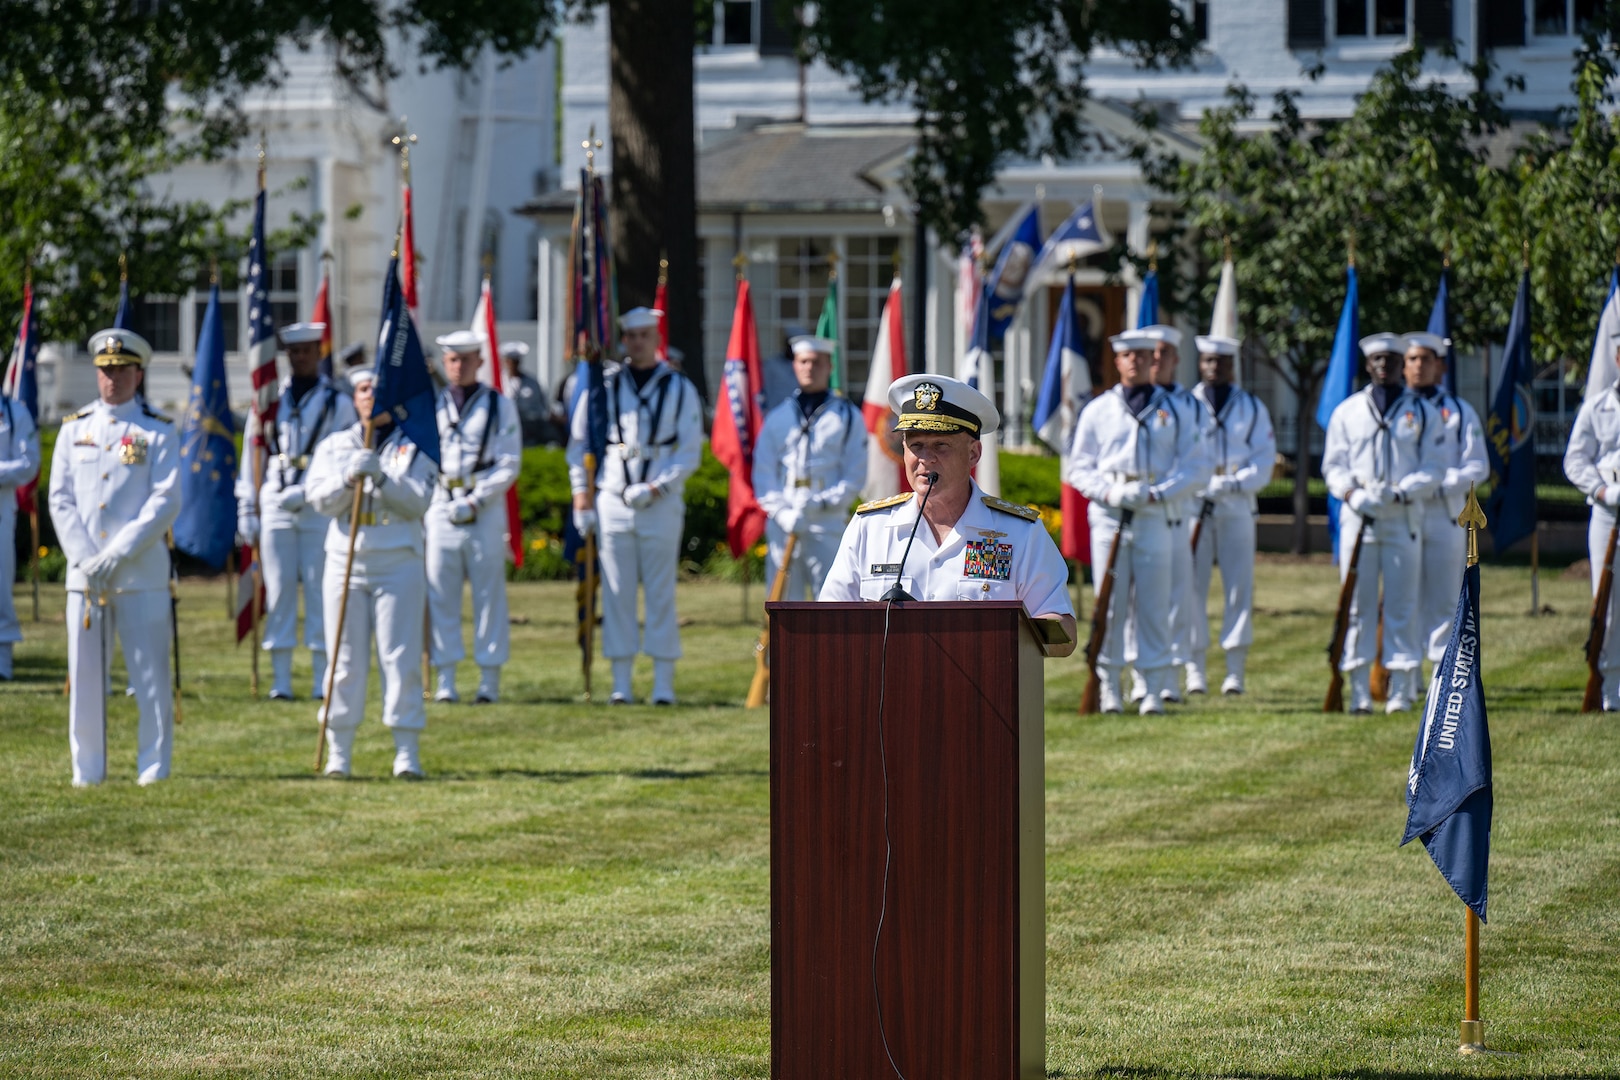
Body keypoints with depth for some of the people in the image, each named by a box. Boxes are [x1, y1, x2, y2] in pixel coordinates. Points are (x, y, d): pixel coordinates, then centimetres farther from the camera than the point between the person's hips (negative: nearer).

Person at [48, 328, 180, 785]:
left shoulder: (159, 431, 2)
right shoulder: (74, 429, 11)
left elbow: (166, 503, -6)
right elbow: (60, 500, 6)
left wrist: (117, 555, -14)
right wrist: (85, 560, -8)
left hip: (142, 574, -3)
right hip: (84, 574, 3)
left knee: (151, 677, -3)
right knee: (85, 678, 3)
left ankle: (154, 769, 4)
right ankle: (87, 770, 10)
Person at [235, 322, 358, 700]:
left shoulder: (338, 402, 6)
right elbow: (252, 455, 14)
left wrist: (307, 492, -10)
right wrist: (246, 509, 8)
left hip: (320, 509, -2)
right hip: (275, 509, 2)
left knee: (320, 593, -2)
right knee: (278, 593, 0)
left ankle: (323, 680, 1)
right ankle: (280, 680, 2)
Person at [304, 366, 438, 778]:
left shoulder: (413, 446, 6)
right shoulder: (334, 445, 11)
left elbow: (420, 501, -6)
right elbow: (319, 498, 0)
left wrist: (383, 478, -19)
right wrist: (349, 477, -17)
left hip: (398, 563, -2)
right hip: (346, 561, 2)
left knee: (401, 659, -5)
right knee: (345, 662, 2)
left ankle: (407, 753, -3)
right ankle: (338, 752, 7)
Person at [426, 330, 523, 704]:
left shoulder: (500, 405, 4)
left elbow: (510, 463, -1)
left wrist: (476, 501, -11)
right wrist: (443, 500, -3)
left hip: (486, 508, -2)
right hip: (440, 506, 2)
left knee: (490, 595, -1)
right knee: (440, 597, -1)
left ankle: (490, 681, 1)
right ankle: (445, 681, 3)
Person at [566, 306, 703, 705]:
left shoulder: (679, 389, 5)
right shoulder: (603, 387, 9)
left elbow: (690, 452, 2)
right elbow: (579, 443, 12)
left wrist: (656, 488, -10)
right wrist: (582, 497, 5)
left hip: (661, 504, -1)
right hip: (612, 502, 1)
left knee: (661, 595, -1)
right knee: (617, 596, 0)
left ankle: (664, 684, 0)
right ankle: (621, 684, 2)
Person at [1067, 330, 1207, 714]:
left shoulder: (1172, 410, 10)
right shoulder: (1098, 410, 11)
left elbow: (1194, 465, 6)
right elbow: (1079, 467, 10)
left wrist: (1158, 493, -9)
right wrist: (1109, 492, -9)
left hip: (1154, 513, 0)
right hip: (1108, 513, 0)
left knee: (1153, 605, -2)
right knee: (1110, 604, -2)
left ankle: (1155, 689, 2)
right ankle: (1109, 687, 3)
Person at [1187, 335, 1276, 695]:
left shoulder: (1253, 408, 11)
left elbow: (1264, 459, 5)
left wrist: (1233, 483, -12)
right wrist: (1203, 487, -13)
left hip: (1238, 506, 1)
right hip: (1193, 504, -1)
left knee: (1240, 585, -4)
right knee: (1192, 586, -4)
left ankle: (1236, 670, -2)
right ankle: (1195, 667, 0)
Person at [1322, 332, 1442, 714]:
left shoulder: (1422, 413, 8)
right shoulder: (1347, 412, 11)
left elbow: (1432, 471, 3)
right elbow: (1333, 465, 9)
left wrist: (1399, 493, -14)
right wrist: (1352, 494, -11)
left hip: (1403, 518, -1)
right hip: (1358, 519, 1)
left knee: (1402, 606, -2)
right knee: (1357, 605, -2)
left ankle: (1401, 691, 1)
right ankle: (1359, 691, 0)